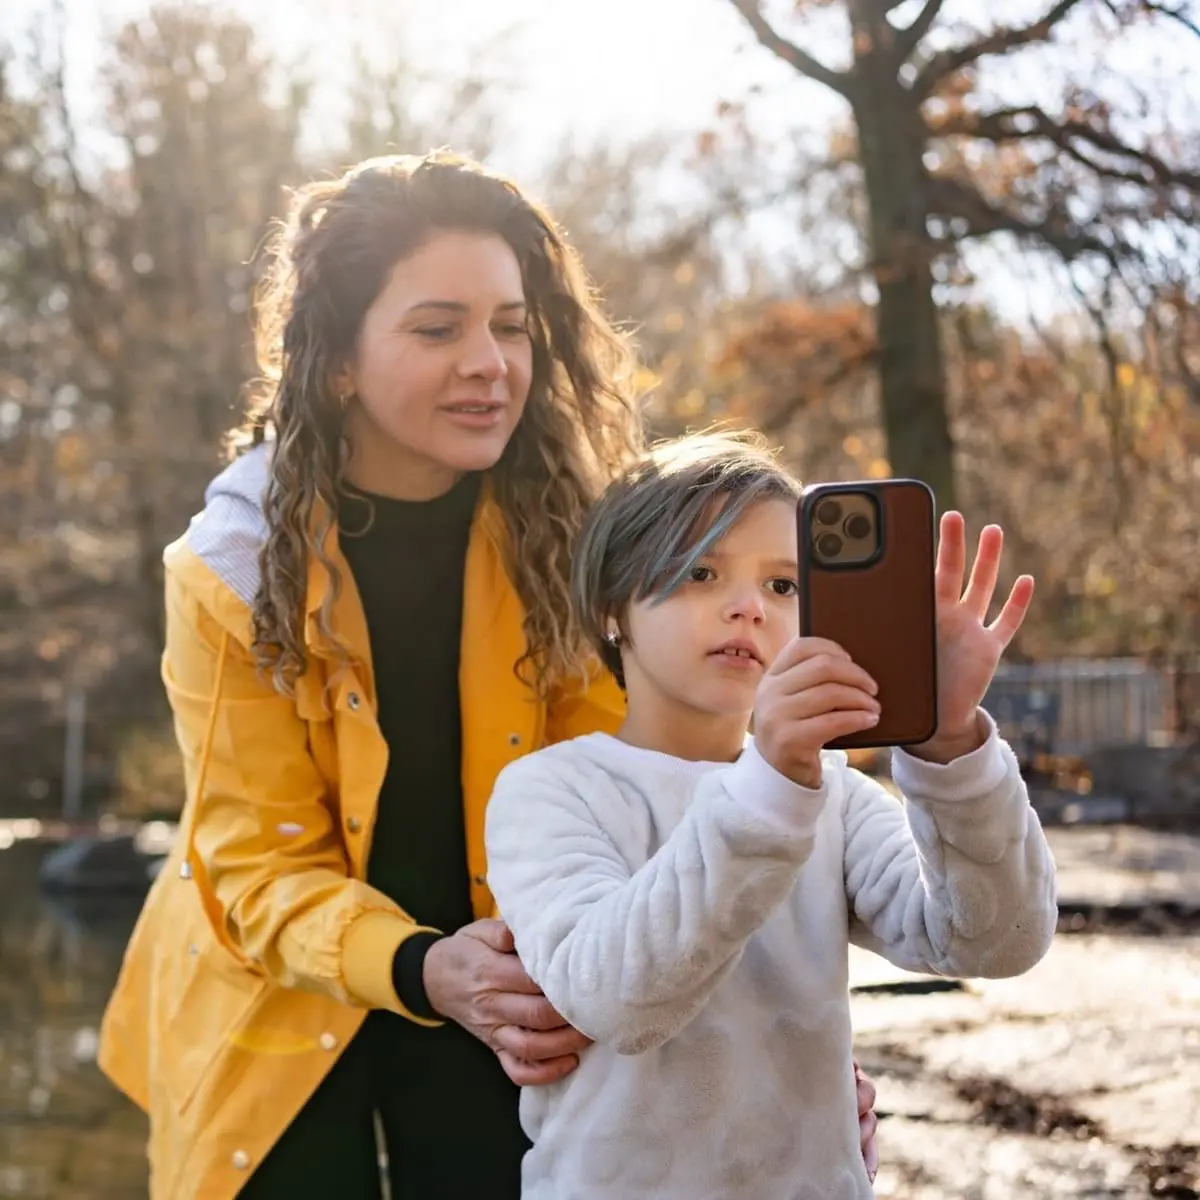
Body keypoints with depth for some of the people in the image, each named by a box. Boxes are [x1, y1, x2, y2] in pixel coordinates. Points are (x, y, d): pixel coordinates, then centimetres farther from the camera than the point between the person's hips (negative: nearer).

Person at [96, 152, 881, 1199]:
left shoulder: (565, 542, -11)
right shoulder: (230, 573, -14)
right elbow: (261, 859, -15)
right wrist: (425, 968, -33)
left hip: (498, 1013, 1)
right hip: (284, 1030, 0)